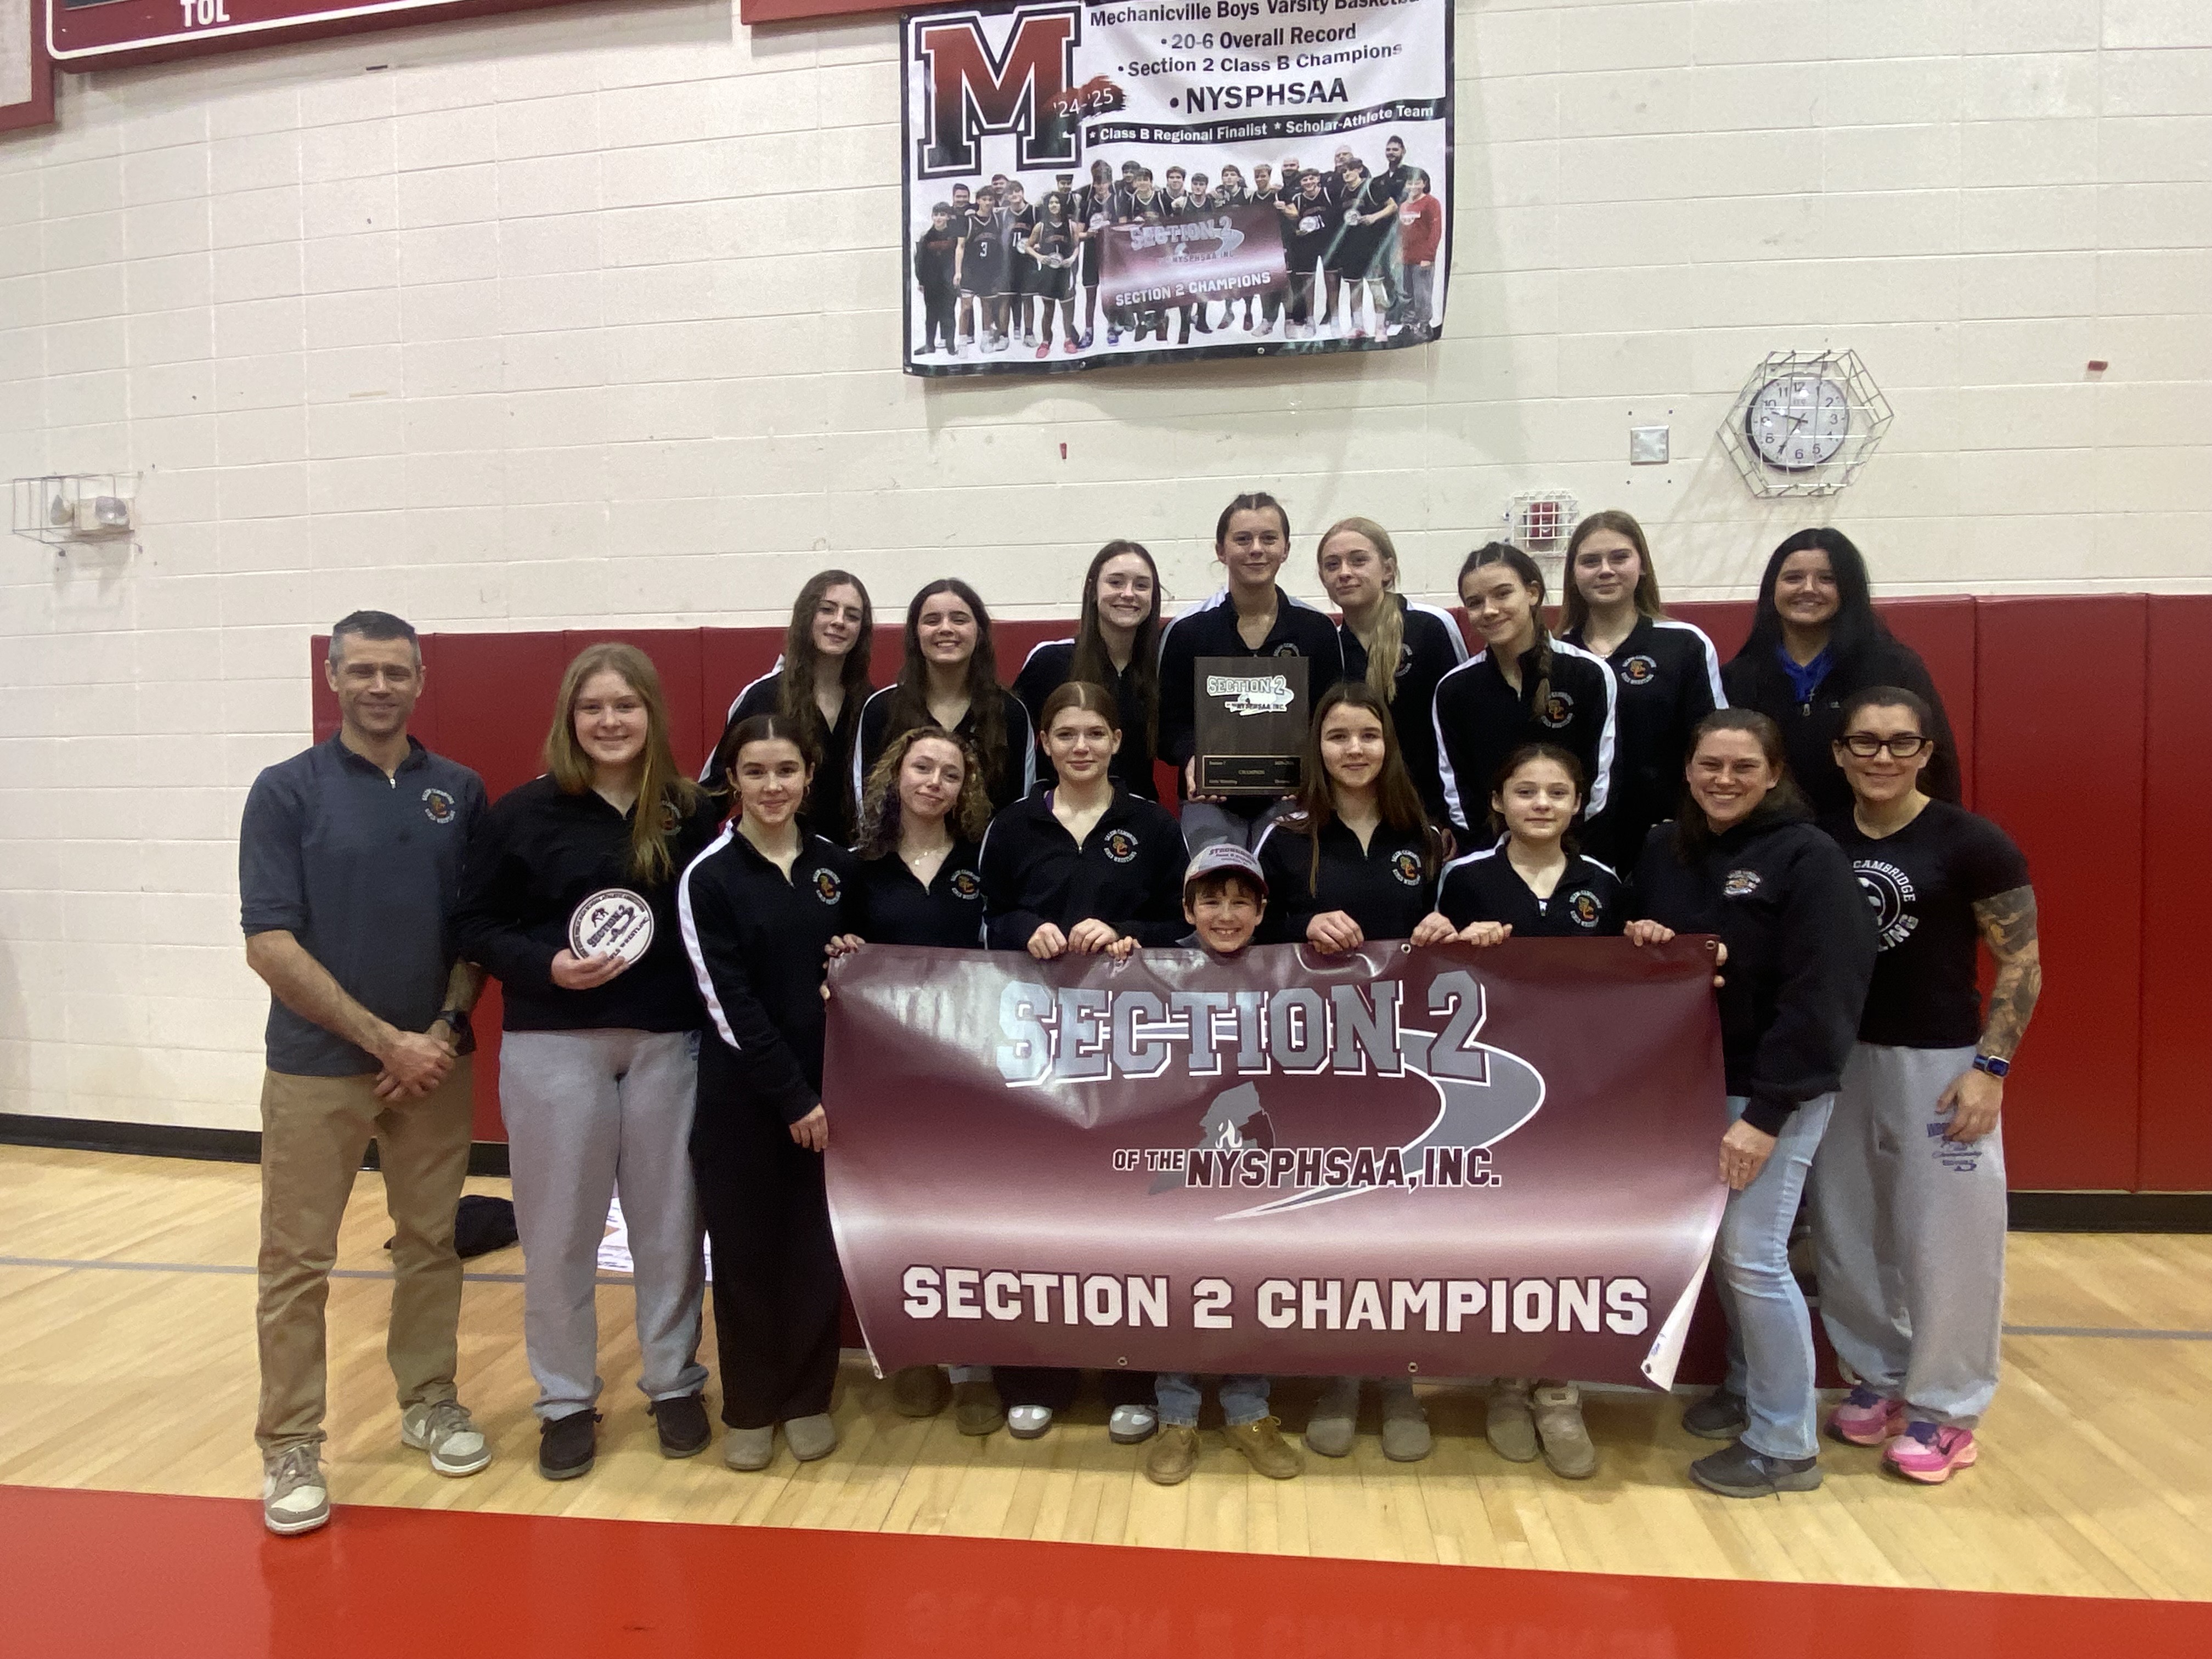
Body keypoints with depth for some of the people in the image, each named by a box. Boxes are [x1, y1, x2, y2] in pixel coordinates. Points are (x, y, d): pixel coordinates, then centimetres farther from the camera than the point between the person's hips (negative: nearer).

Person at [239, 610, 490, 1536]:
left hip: (434, 1061, 3)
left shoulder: (460, 792, 4)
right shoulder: (286, 791, -5)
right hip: (316, 1066, -2)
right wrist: (385, 1040, -13)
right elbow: (270, 945, -11)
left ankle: (430, 1400, 30)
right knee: (296, 1261, 5)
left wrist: (446, 1029, -8)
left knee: (430, 1243, 13)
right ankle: (289, 1445, 18)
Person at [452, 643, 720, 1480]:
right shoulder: (523, 812, -2)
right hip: (553, 1046, -1)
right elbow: (474, 926, 0)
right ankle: (566, 1401, 26)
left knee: (669, 1222, 11)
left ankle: (674, 1384, 29)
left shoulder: (692, 811, 1)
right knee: (559, 1231, 9)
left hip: (669, 1043, 1)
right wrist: (545, 966, -16)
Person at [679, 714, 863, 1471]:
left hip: (828, 1086, 3)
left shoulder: (837, 866, 6)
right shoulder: (708, 876, -7)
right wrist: (790, 1096, -14)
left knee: (818, 1247, 8)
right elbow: (728, 1002, -12)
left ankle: (809, 1396, 25)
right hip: (743, 1093, -3)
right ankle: (749, 1406, 23)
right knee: (745, 1250, 6)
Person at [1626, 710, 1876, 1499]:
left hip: (1774, 1092, -6)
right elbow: (1643, 950, 18)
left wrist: (1764, 1113, -20)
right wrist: (1642, 942, -7)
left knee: (1754, 1256, -5)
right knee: (1721, 1246, 14)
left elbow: (1817, 997, -18)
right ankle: (1748, 1384, 34)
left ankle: (1785, 1445, 10)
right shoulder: (1664, 850, 7)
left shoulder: (1809, 857, -13)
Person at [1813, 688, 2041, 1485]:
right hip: (1839, 1060, 4)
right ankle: (1881, 1378, 30)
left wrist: (1990, 1068, -13)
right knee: (1847, 1232, 12)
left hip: (1938, 1063, -4)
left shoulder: (1971, 844, -9)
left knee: (1945, 1239, 3)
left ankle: (1945, 1408, 19)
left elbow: (2022, 965, -7)